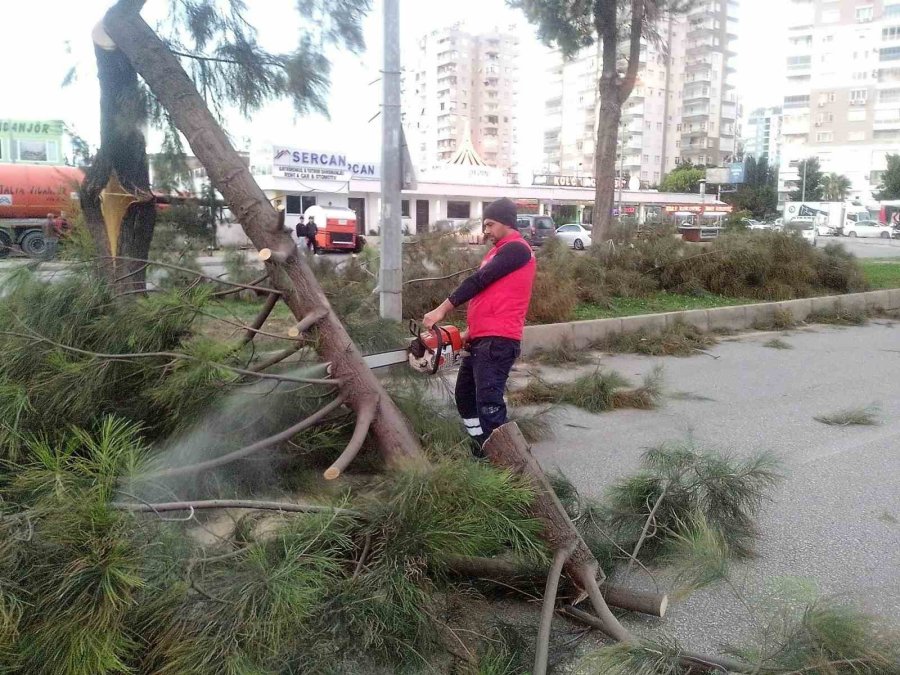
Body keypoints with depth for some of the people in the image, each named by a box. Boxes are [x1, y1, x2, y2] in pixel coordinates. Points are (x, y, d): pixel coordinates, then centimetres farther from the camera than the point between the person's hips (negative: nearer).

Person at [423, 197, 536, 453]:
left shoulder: (516, 248, -9)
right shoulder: (500, 251, 23)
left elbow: (479, 281, -14)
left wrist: (442, 310, -15)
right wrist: (471, 331, 17)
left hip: (498, 341, -11)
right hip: (482, 339, 11)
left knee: (488, 402, -14)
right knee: (465, 394, 16)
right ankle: (483, 449, 24)